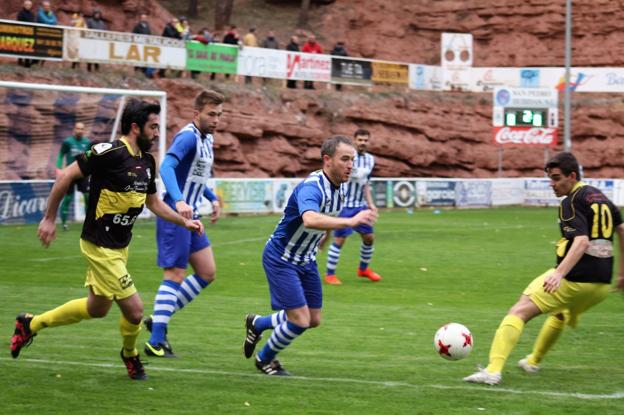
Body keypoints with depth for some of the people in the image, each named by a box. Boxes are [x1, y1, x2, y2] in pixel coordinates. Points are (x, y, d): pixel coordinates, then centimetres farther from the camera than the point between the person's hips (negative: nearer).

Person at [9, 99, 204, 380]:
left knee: (97, 309, 20)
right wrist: (49, 219, -12)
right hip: (100, 247, -9)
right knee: (134, 310, -7)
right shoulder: (110, 153, -20)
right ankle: (130, 354, 22)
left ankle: (30, 324, 37)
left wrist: (184, 222, 9)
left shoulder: (147, 162, 6)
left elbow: (153, 202, 20)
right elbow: (66, 176, -15)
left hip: (120, 246, 9)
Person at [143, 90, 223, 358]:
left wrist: (212, 199, 18)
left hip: (190, 216, 10)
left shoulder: (207, 139, 13)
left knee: (207, 273, 10)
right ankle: (156, 342, -6)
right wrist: (179, 201, -45)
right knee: (175, 275, -9)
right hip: (174, 215, -10)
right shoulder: (188, 137, -17)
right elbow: (167, 167, -32)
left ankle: (159, 320, 16)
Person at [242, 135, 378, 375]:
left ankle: (257, 324, 34)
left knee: (313, 320, 11)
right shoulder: (311, 187, -30)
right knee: (300, 321, -12)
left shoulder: (339, 189, -2)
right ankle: (264, 360, 15)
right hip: (281, 259, -9)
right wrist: (350, 222, -62)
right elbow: (309, 219, -52)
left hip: (306, 260, 9)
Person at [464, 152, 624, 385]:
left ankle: (494, 370, -26)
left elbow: (582, 242, -25)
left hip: (574, 279, -9)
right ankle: (533, 362, 52)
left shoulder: (571, 202, -11)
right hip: (602, 284, 9)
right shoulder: (600, 197, 15)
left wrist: (560, 273, -36)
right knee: (560, 314, 37)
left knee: (518, 312, -11)